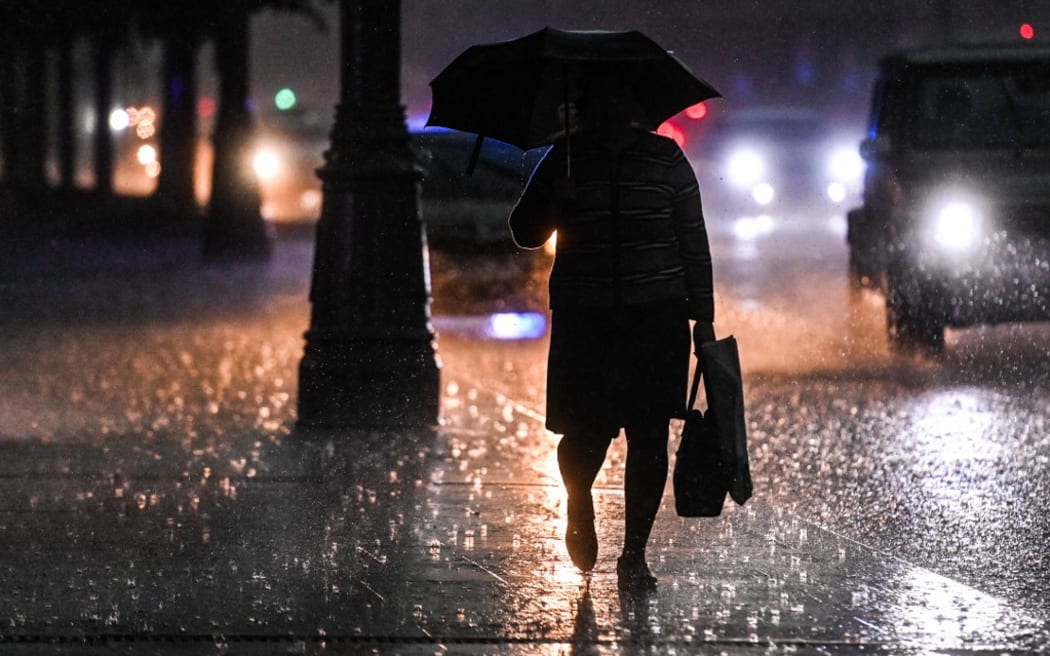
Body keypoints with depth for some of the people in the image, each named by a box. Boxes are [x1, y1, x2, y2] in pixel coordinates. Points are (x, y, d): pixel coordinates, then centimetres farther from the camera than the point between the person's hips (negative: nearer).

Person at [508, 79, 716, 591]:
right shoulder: (564, 161, 6)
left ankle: (634, 555, 11)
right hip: (585, 319, 0)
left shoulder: (666, 159, 6)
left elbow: (693, 241, 9)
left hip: (657, 318, 1)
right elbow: (527, 235, 7)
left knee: (649, 439, 0)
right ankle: (579, 512, 30)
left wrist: (703, 316, 5)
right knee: (586, 434, -4)